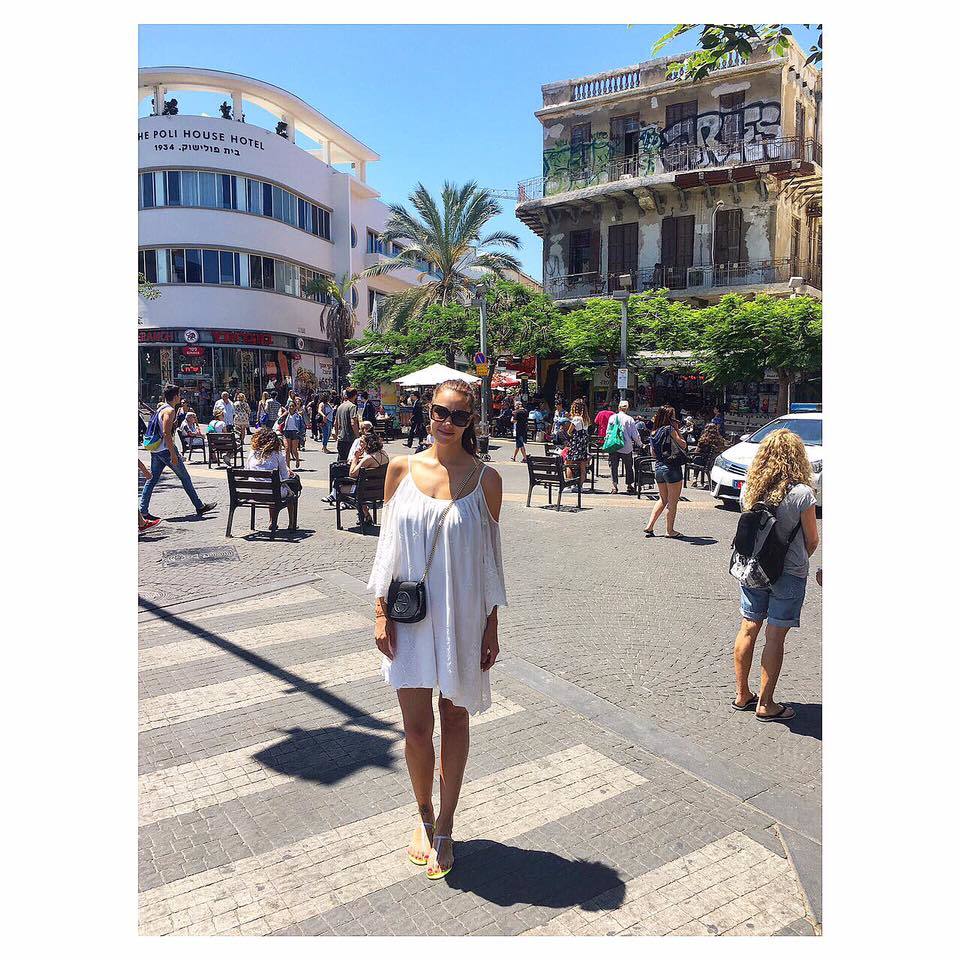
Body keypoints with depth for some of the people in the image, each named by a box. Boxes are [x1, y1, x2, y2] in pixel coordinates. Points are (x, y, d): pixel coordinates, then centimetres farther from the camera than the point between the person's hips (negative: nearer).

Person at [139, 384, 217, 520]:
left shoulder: (160, 408, 16)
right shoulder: (169, 411, -14)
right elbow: (166, 433, -22)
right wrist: (173, 454, -22)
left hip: (155, 450, 9)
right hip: (166, 449, -9)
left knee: (152, 480, 8)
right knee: (185, 478, 2)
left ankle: (143, 511, 5)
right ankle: (199, 507, 10)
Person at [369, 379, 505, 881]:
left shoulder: (485, 478, -5)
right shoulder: (401, 468, -1)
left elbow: (489, 557, 0)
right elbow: (387, 545, 3)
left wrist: (491, 627, 0)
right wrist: (382, 613, -1)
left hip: (463, 618, 0)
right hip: (410, 618, 1)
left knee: (455, 721, 12)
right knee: (416, 727, 6)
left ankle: (444, 828, 31)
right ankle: (424, 816, 34)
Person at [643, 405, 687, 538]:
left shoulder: (653, 433, 9)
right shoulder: (670, 429, -11)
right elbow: (683, 445, -6)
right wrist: (677, 431, 2)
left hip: (658, 468, 7)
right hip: (672, 468, -7)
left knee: (663, 500, 21)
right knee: (673, 502, 4)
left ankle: (649, 526, 15)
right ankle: (670, 530, 10)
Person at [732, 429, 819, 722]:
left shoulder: (749, 488, -4)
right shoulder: (801, 493, -17)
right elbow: (812, 541, -7)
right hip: (788, 574, -4)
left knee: (748, 630, 14)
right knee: (775, 637, 5)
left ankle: (742, 695, 26)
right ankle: (765, 704, 15)